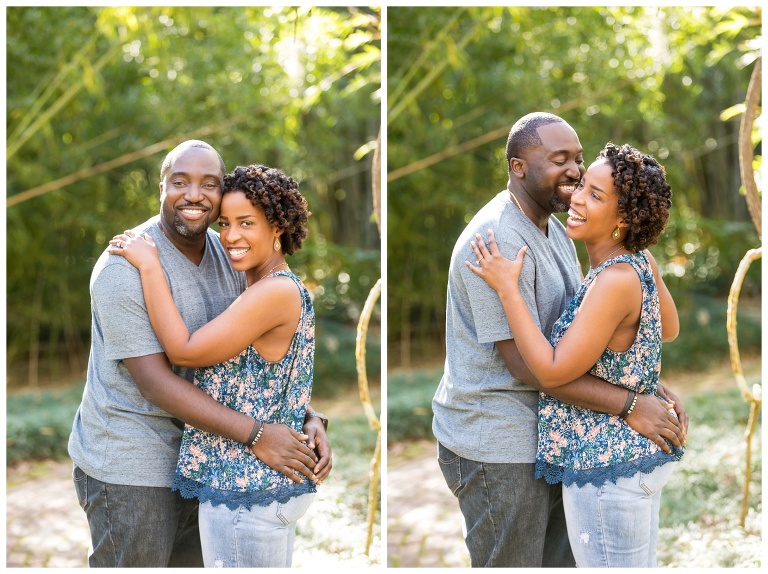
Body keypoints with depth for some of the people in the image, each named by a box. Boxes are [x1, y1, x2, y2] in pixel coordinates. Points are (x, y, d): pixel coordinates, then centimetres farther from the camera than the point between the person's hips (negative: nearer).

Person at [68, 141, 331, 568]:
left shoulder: (228, 256, 2)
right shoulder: (125, 266, -20)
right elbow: (154, 382, -24)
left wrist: (309, 418, -13)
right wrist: (255, 435, -28)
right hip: (129, 468, -7)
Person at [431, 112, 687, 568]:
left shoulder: (554, 230, 11)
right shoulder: (498, 240, -22)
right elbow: (525, 362, -25)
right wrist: (630, 406, -24)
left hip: (547, 438, 10)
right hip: (497, 449, -10)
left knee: (561, 560, 18)